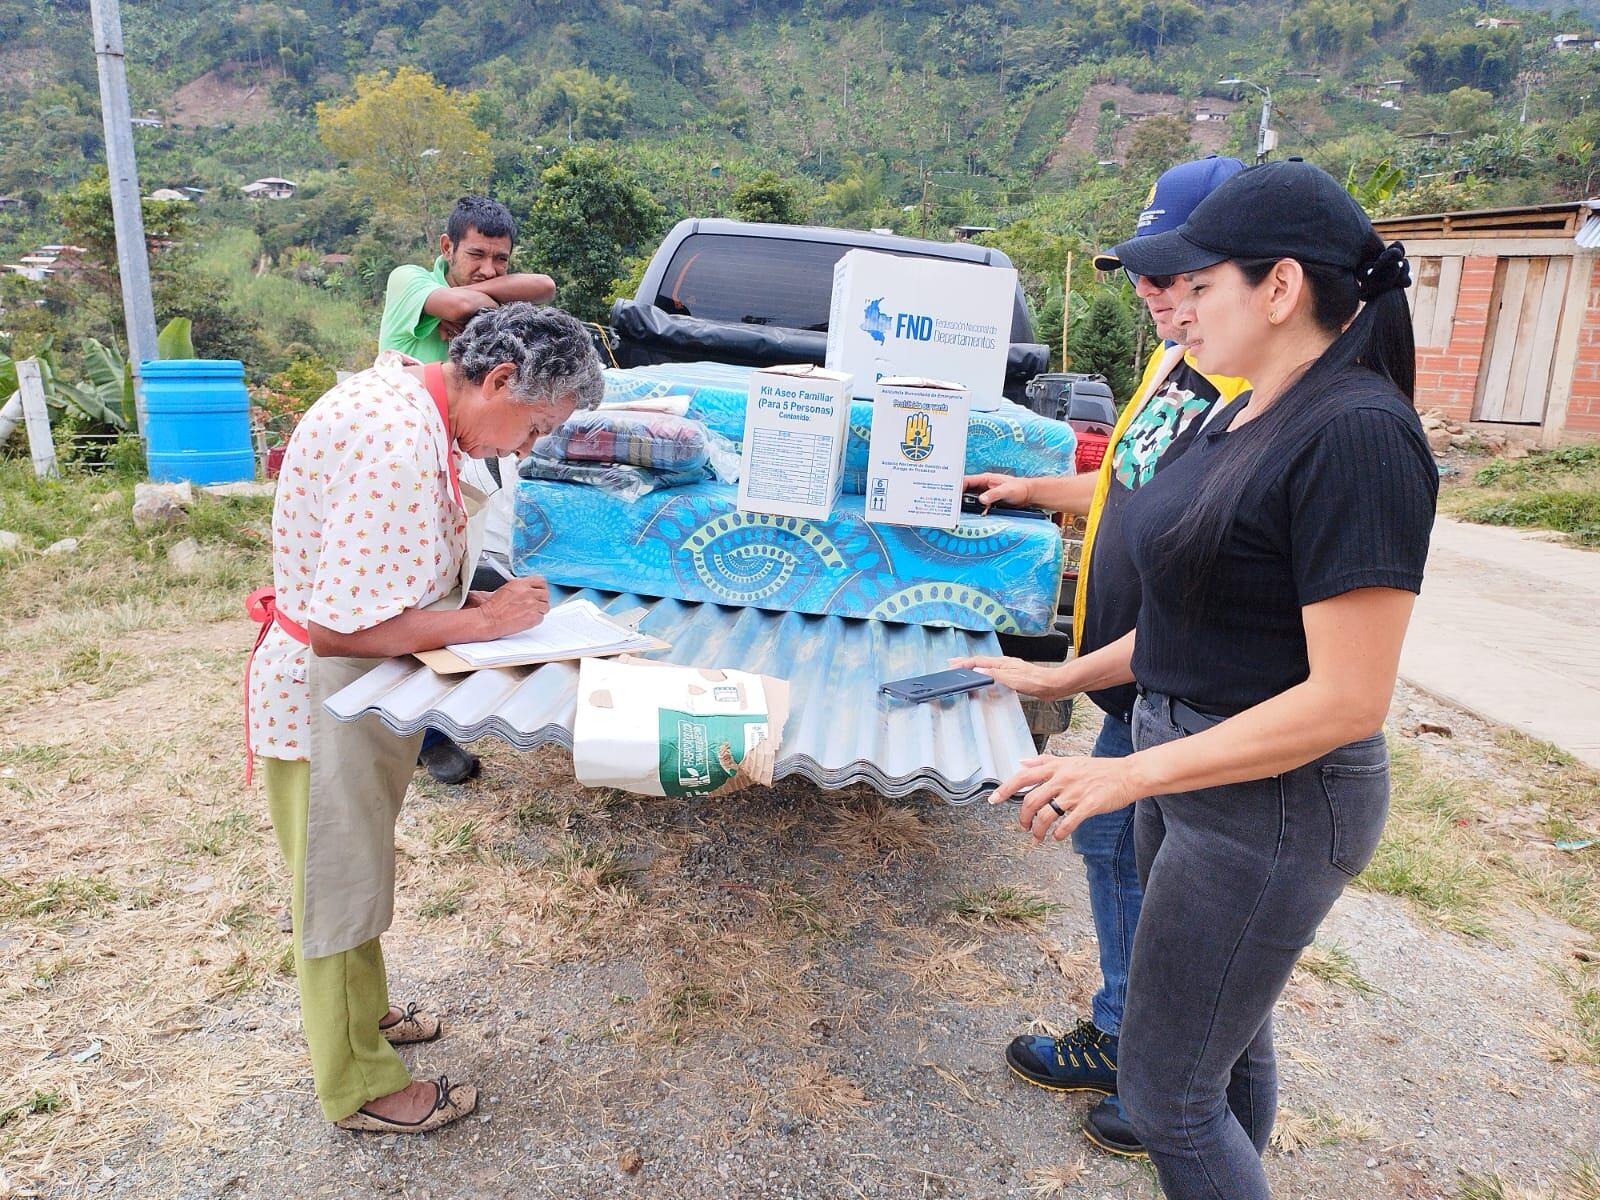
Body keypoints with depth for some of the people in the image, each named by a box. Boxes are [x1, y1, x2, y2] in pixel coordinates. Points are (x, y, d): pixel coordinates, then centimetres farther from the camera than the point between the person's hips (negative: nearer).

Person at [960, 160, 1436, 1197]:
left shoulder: (1357, 433, -22)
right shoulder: (1245, 419, 7)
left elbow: (1347, 700, -24)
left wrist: (1132, 774, -24)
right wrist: (1061, 679, 13)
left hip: (1272, 805, -9)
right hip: (1189, 762, 9)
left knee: (1166, 1090, 5)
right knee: (1229, 1041, 25)